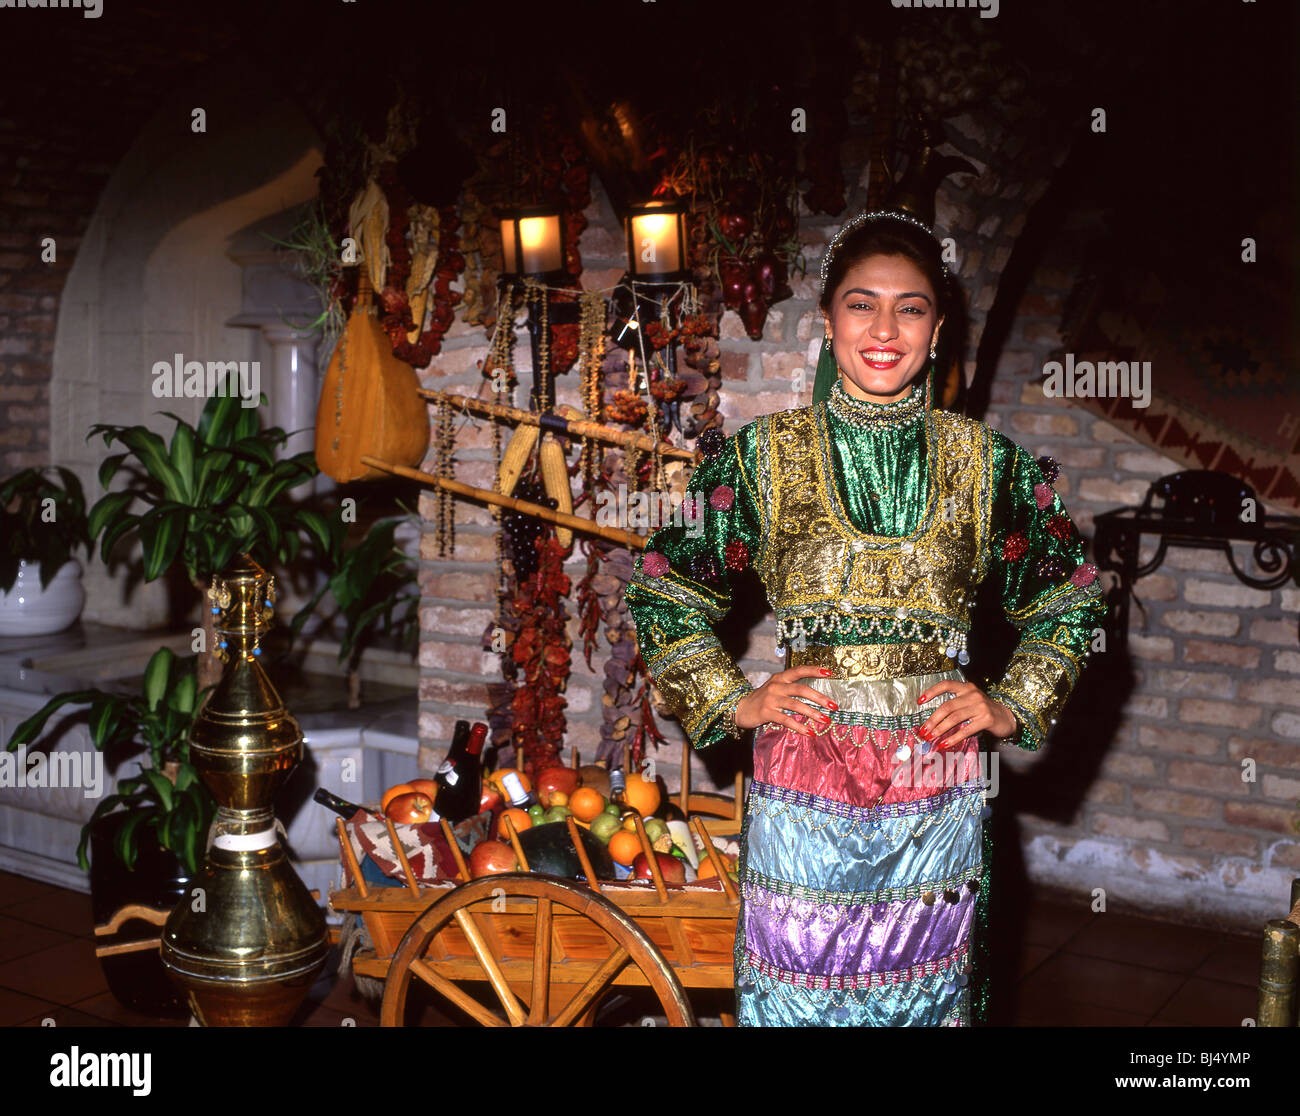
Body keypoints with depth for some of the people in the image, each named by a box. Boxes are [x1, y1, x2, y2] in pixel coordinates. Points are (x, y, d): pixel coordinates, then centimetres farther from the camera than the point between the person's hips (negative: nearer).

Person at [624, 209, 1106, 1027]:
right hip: (802, 782, -1)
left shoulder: (984, 462, 4)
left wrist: (1014, 709, 4)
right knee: (796, 991, 7)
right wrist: (735, 701, -1)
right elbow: (663, 595, 8)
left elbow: (1071, 600, 15)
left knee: (931, 993, 13)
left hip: (939, 787, 1)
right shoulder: (764, 455, 1)